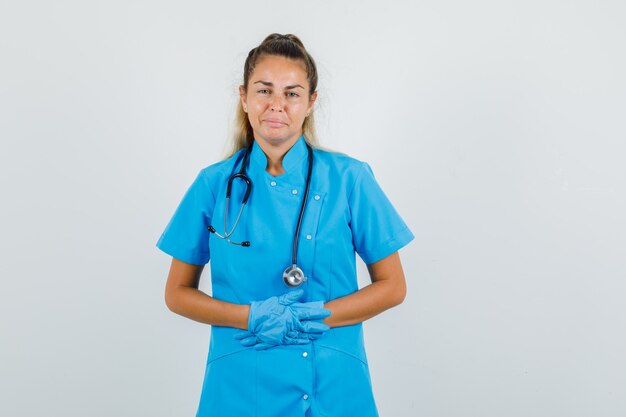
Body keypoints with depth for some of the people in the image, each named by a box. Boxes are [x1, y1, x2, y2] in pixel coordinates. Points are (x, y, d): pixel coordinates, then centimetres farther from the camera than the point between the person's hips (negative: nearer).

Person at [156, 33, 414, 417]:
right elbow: (178, 293, 3)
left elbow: (392, 287, -1)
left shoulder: (350, 179, -6)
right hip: (240, 385, 1)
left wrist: (318, 316, -15)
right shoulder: (214, 184, -3)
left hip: (332, 384, 0)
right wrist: (252, 317, -13)